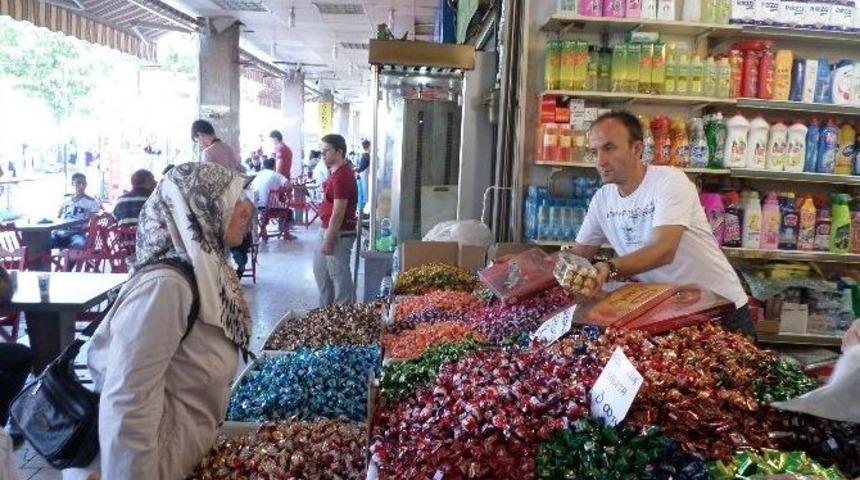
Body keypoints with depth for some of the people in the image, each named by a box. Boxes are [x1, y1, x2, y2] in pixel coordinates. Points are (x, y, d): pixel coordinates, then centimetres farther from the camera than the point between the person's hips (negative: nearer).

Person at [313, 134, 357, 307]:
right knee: (320, 270, 21)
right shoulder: (336, 172, 10)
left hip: (339, 234, -11)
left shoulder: (342, 176, -22)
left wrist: (328, 240, -21)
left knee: (339, 276, -1)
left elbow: (338, 213, -24)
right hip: (328, 229, 11)